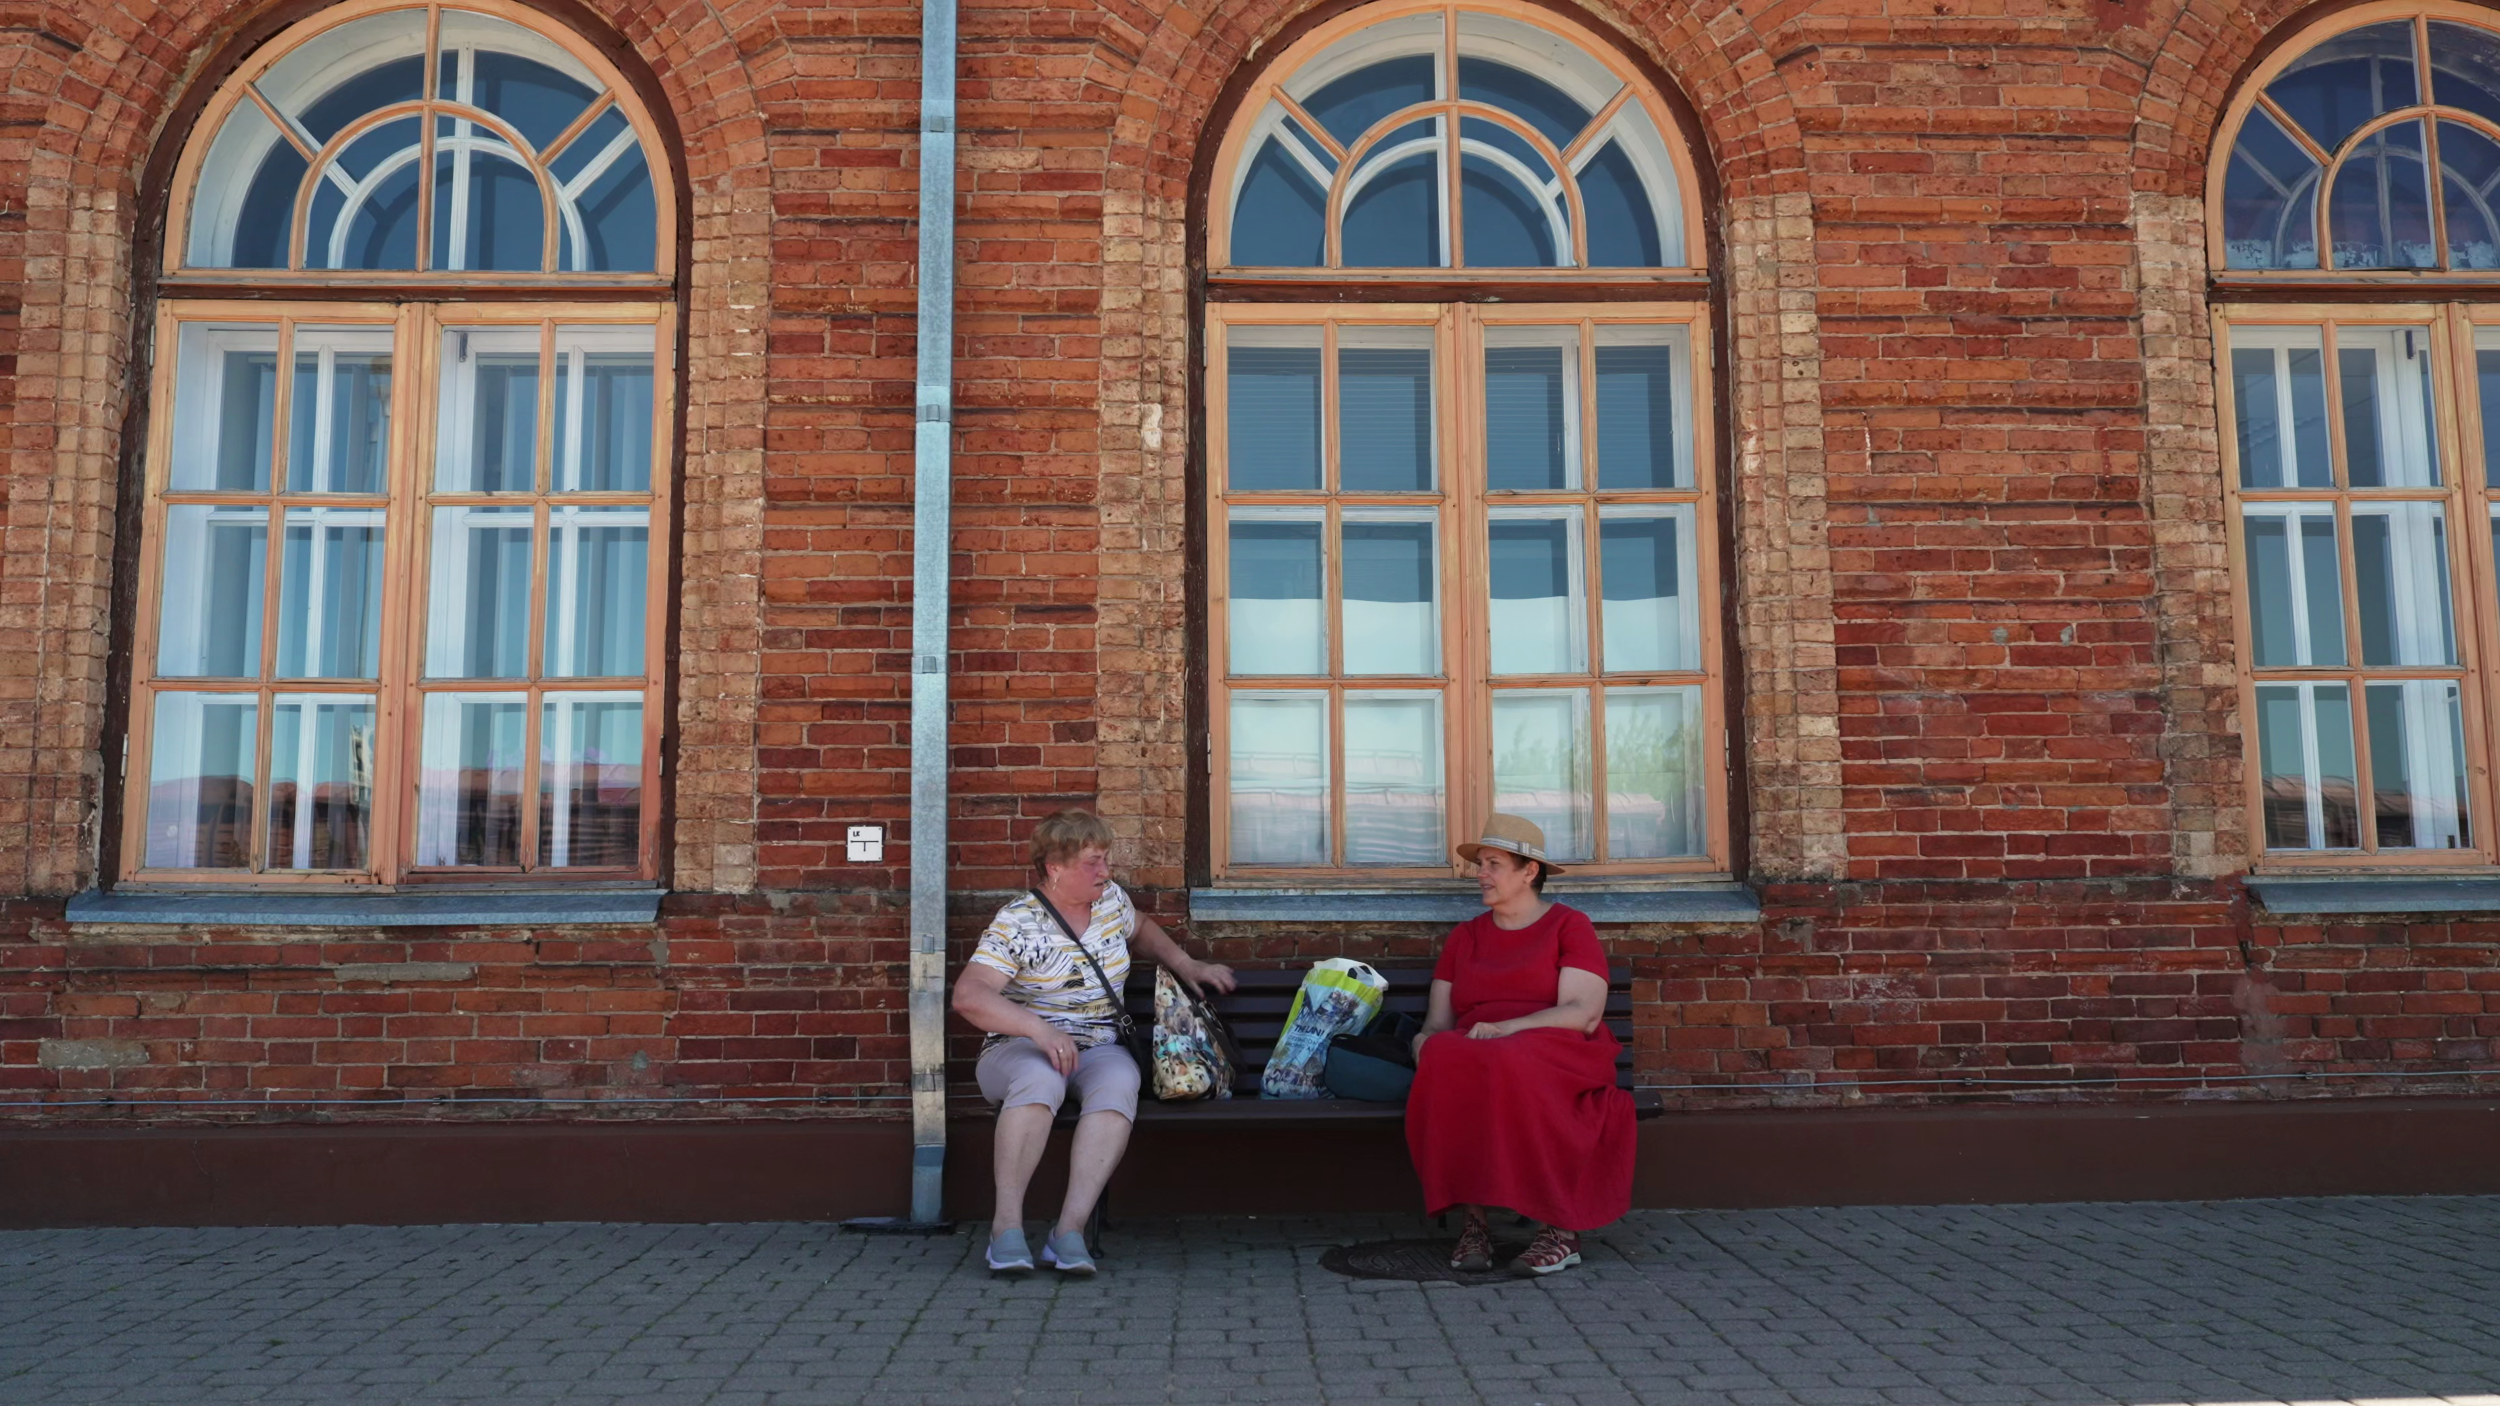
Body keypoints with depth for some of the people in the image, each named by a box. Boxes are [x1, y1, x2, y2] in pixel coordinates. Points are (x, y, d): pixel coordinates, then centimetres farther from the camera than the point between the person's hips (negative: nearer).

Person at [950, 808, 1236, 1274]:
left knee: (1119, 1082, -33)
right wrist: (1040, 1028, -31)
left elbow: (1143, 928, 35)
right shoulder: (1017, 924, -8)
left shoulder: (1111, 900, 11)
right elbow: (968, 995, -19)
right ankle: (1007, 1222, -34)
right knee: (1040, 1079, -40)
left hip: (1099, 1049, 4)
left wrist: (1186, 965, 20)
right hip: (1021, 1048, -4)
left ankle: (1070, 1227, -38)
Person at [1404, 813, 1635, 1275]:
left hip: (1558, 1057, -3)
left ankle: (1559, 1225, -29)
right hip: (1472, 1053, 3)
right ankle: (1473, 1222, -30)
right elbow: (1437, 1022, 16)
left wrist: (1504, 1029, -20)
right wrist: (1425, 1041, -10)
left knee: (1510, 1069, -40)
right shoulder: (1464, 937, 21)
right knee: (1445, 1066, -34)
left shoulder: (1570, 925, 7)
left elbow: (1583, 1014, -8)